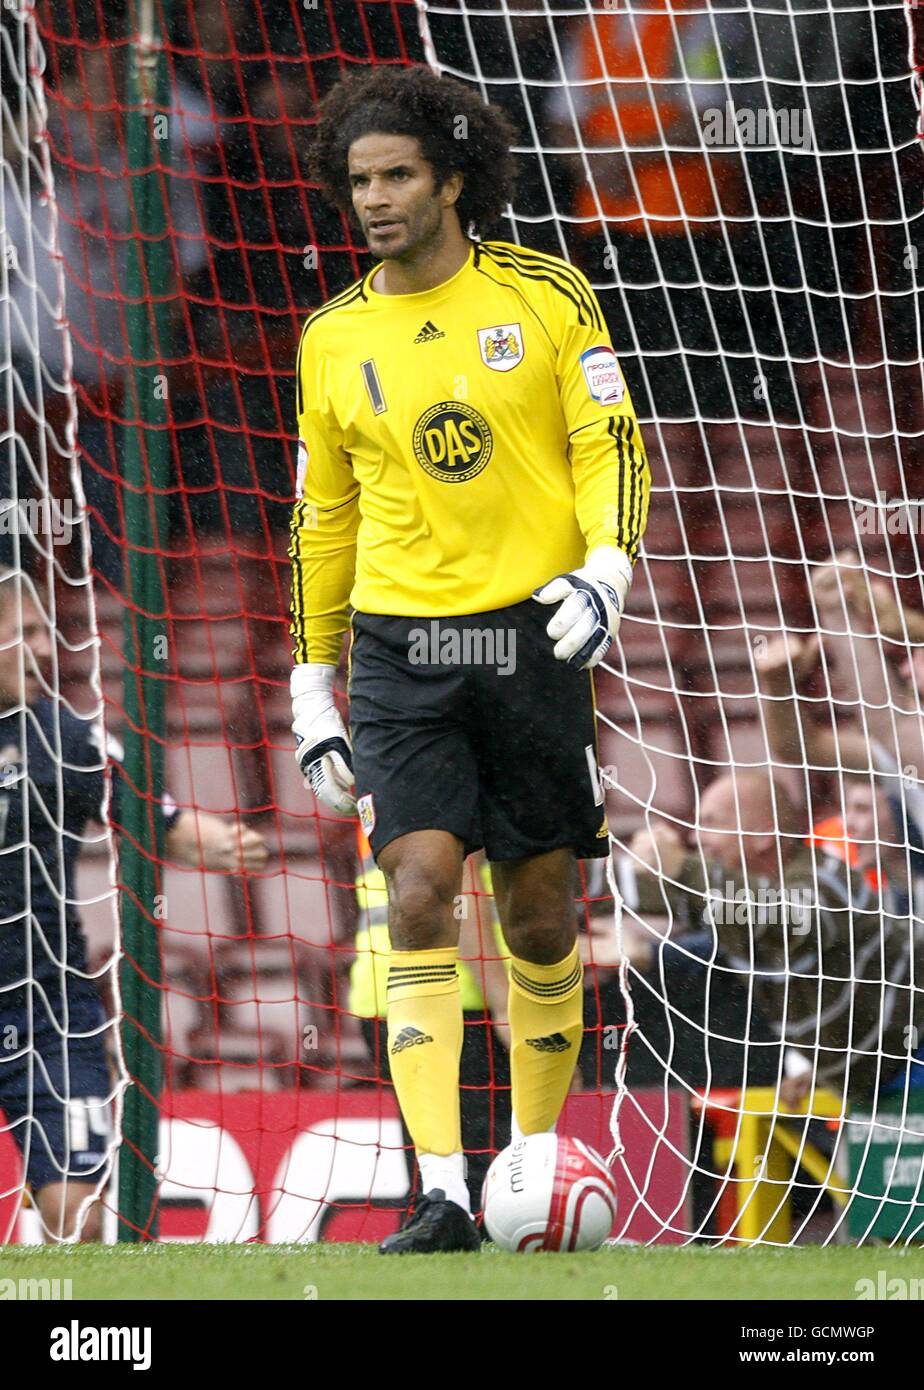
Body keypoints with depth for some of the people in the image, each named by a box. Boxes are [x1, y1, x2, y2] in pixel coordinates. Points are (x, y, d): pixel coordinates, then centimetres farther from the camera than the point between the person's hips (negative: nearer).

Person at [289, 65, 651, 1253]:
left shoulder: (545, 296, 0)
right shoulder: (333, 340, 8)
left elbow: (610, 442, 0)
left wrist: (605, 570, -18)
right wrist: (312, 688, 14)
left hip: (532, 635, -1)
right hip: (398, 652, 1)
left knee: (538, 917, 6)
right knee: (418, 896, -15)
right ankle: (441, 1194, -20)